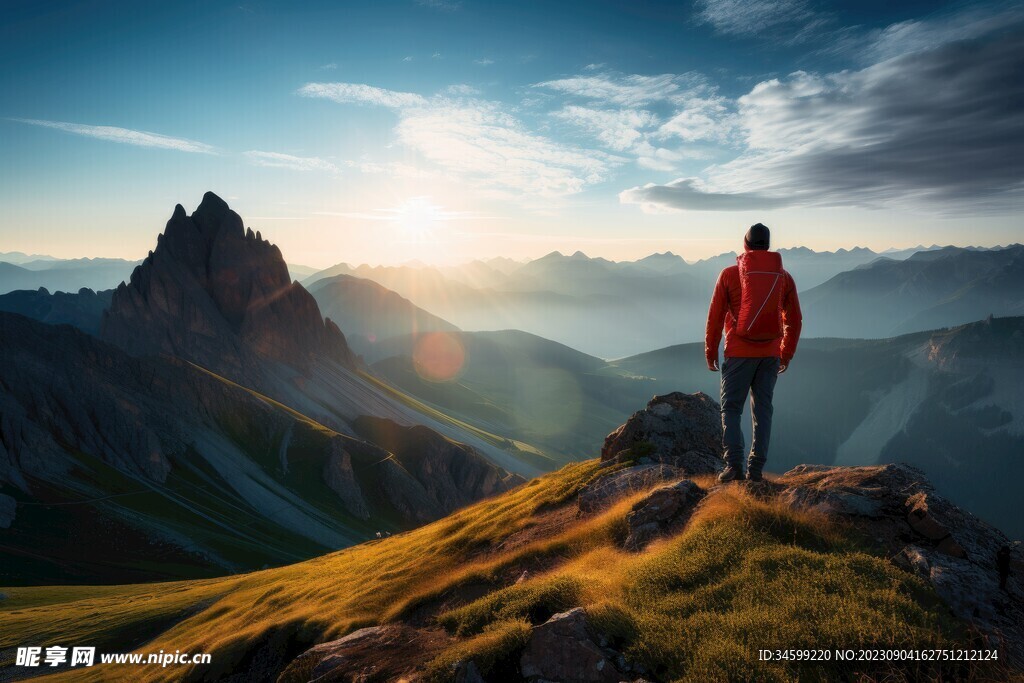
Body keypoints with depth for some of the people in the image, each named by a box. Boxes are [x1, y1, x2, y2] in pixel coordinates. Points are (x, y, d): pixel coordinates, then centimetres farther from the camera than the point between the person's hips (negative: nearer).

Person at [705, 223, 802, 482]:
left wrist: (710, 351, 6)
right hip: (770, 354, 3)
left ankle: (734, 464, -5)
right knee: (763, 410, 10)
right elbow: (794, 320, 9)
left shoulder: (729, 274, -4)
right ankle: (756, 468, 11)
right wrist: (787, 354, 18)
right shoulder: (784, 277, 5)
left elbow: (715, 317, -4)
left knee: (731, 408, 6)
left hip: (738, 353, -3)